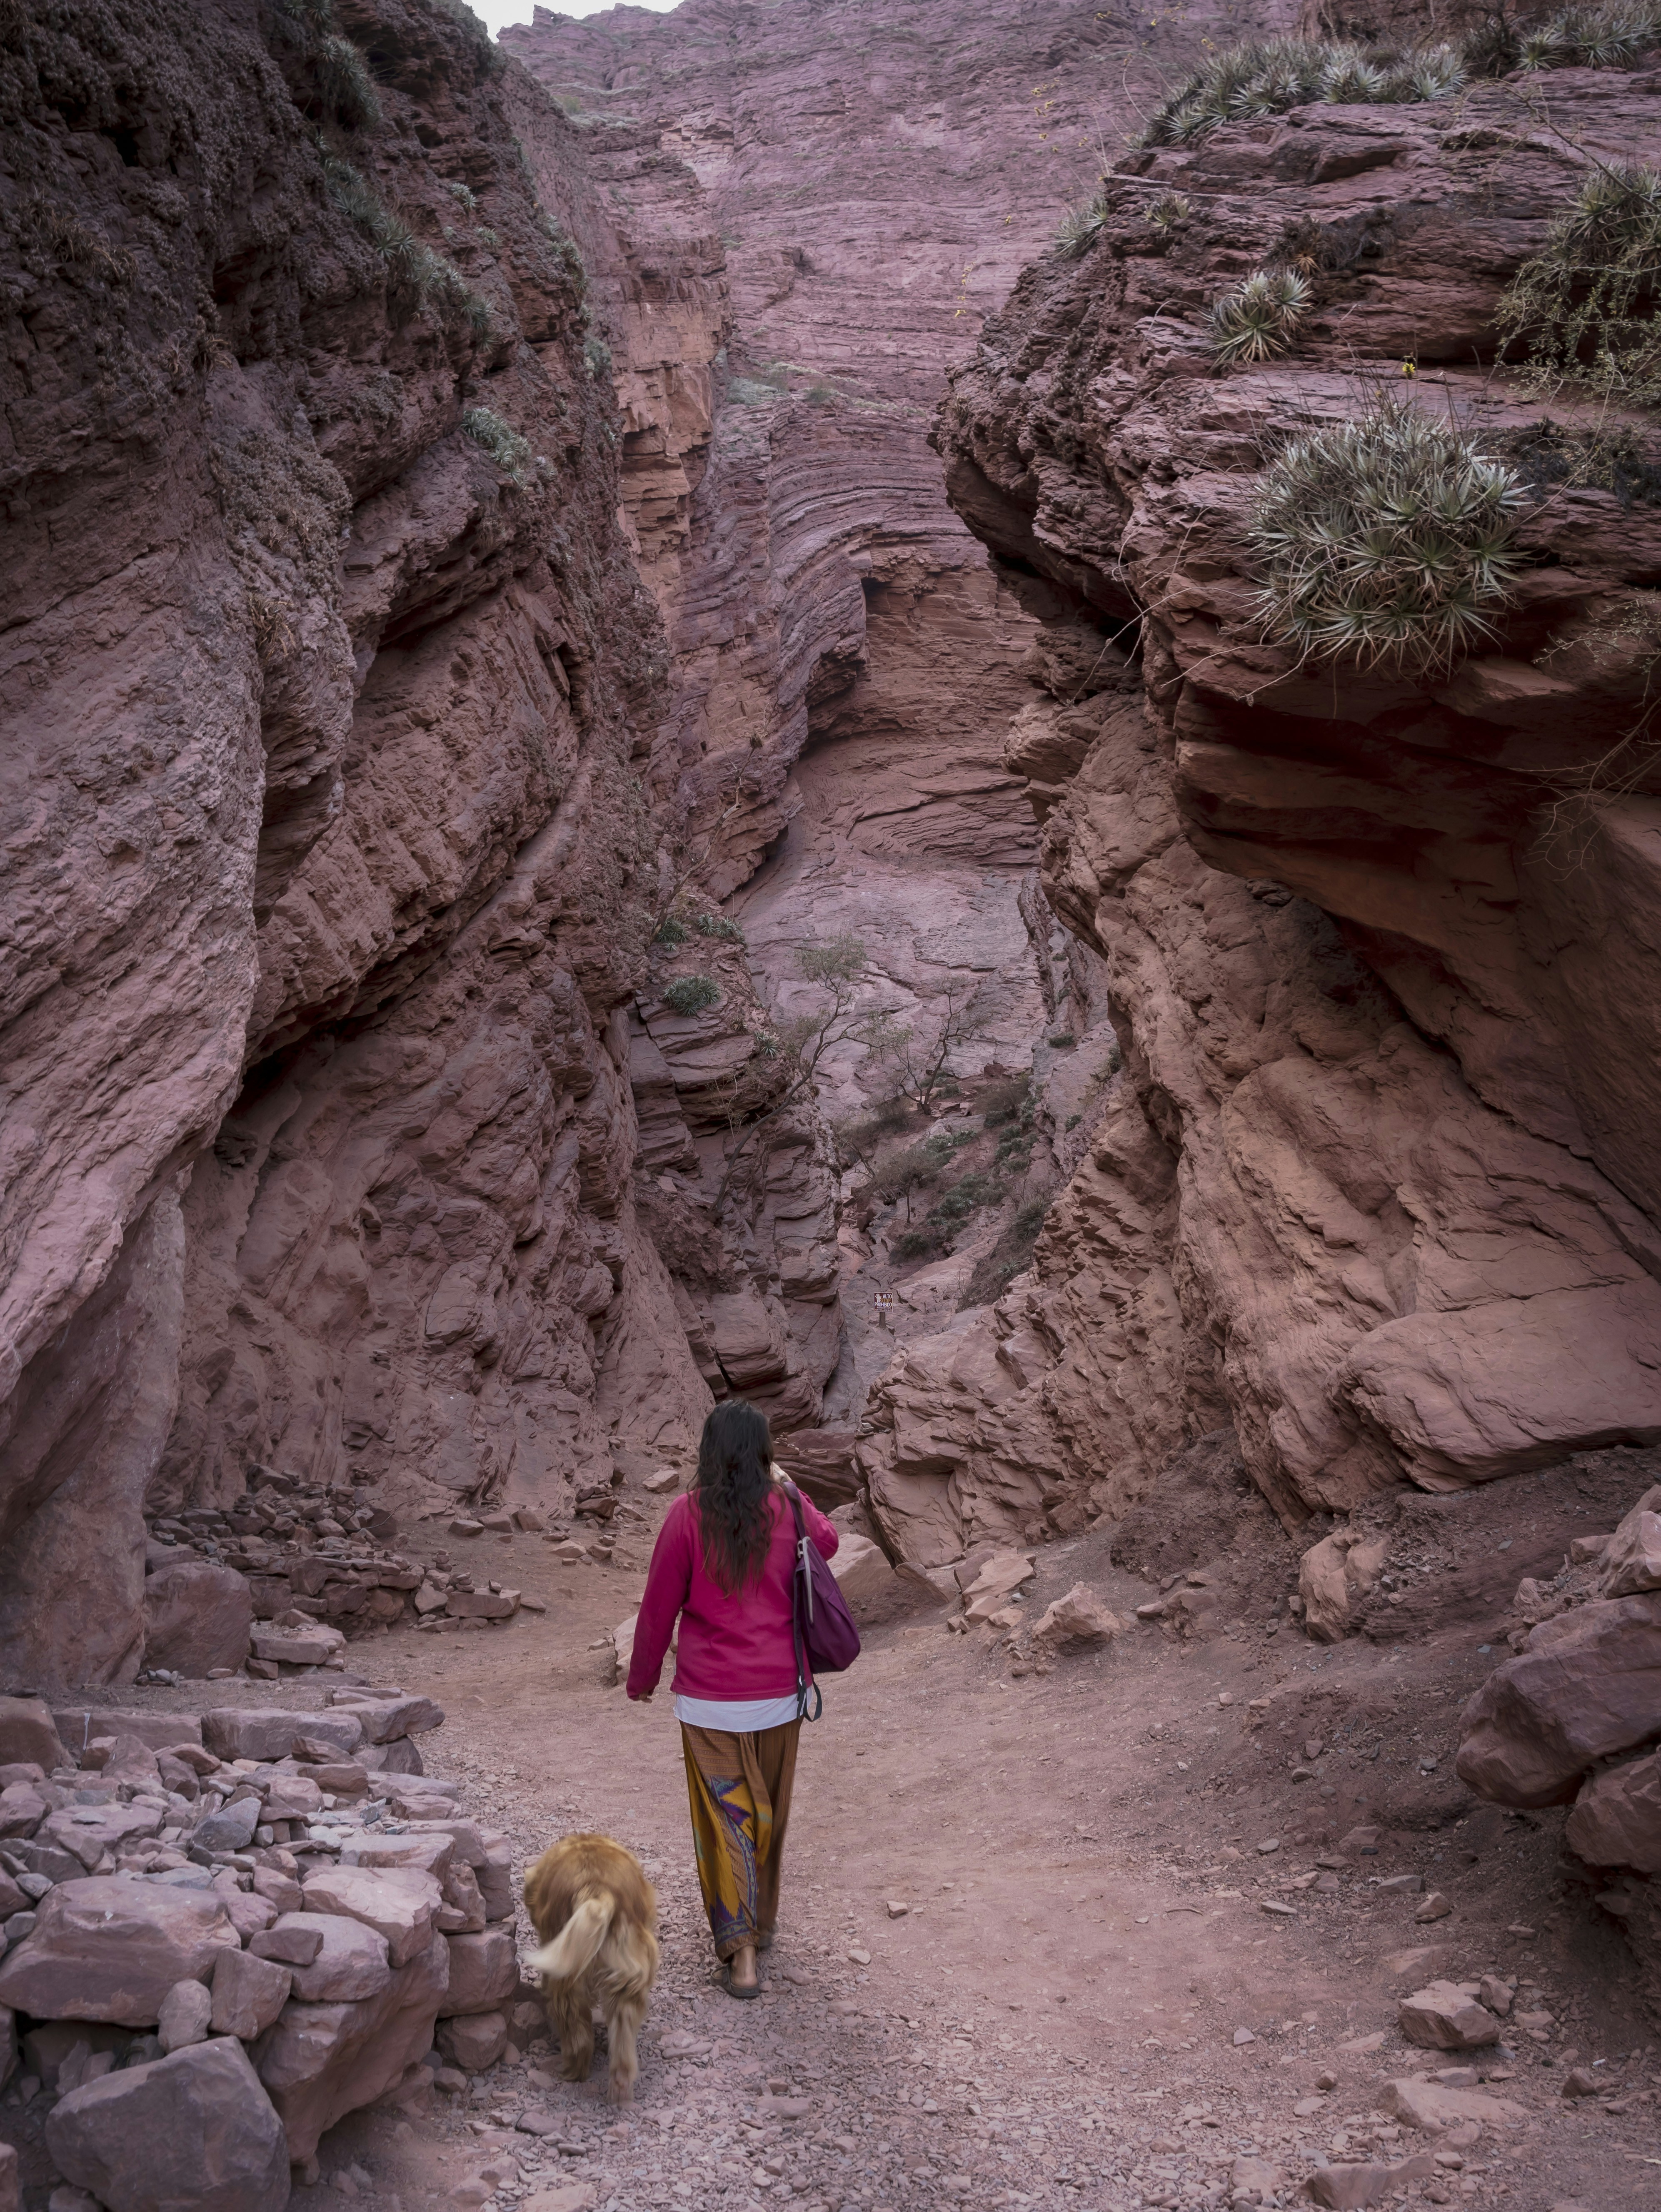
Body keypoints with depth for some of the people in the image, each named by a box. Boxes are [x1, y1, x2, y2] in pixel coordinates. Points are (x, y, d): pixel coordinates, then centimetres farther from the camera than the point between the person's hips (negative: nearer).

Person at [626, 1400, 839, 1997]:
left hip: (710, 1700, -3)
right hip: (780, 1695, 3)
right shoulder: (790, 1511, -4)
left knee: (726, 1818, 6)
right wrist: (783, 1484, 26)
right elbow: (828, 1542, 21)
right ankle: (761, 1919, 37)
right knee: (770, 1813, 20)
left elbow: (659, 1605, -6)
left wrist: (642, 1676, 8)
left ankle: (740, 1951, 2)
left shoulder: (688, 1514, -13)